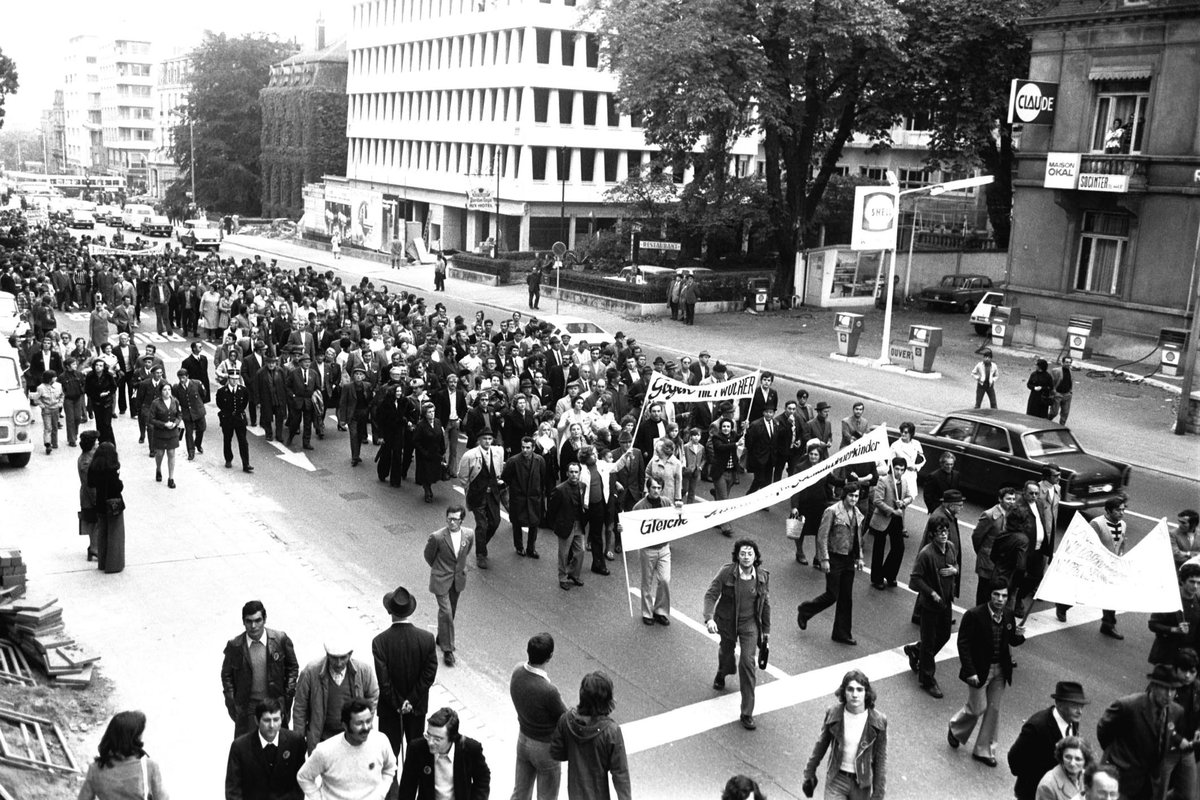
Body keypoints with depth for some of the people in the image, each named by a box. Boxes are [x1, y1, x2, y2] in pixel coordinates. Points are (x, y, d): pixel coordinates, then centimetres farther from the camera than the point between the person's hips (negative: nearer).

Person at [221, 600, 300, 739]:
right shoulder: (234, 645, -8)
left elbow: (292, 667, 4)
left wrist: (289, 694, -1)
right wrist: (231, 701, 2)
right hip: (246, 705, 0)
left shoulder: (281, 639, -9)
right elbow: (226, 674, 6)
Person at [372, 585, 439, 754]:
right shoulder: (427, 638, -17)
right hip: (418, 706, 1)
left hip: (390, 709, -1)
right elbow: (429, 675, -13)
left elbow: (383, 681, -18)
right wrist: (411, 701, -7)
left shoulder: (379, 642, -21)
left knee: (390, 749, 15)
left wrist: (398, 704, -7)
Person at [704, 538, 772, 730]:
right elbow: (711, 594, -16)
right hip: (727, 621, 0)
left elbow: (765, 604, 4)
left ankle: (747, 713, -3)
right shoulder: (726, 572, -17)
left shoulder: (763, 577, -8)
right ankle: (722, 673, 63)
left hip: (749, 624, 0)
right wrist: (709, 618, -31)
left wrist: (766, 630, 9)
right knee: (726, 651, 22)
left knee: (748, 662, -10)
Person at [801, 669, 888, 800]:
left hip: (861, 785, 0)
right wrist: (809, 773, 11)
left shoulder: (878, 722, -13)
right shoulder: (833, 713, -11)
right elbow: (821, 744, 4)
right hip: (836, 780, 0)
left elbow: (880, 760, -5)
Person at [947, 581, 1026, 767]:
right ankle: (956, 729, 33)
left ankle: (984, 750, 25)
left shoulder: (1009, 615, -2)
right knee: (977, 708, 1)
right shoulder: (974, 615, -20)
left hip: (1000, 670, 5)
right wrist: (970, 672, -22)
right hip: (979, 669, -5)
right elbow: (963, 644, -18)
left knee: (993, 710, 11)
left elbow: (1012, 642, 10)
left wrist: (1019, 635, -14)